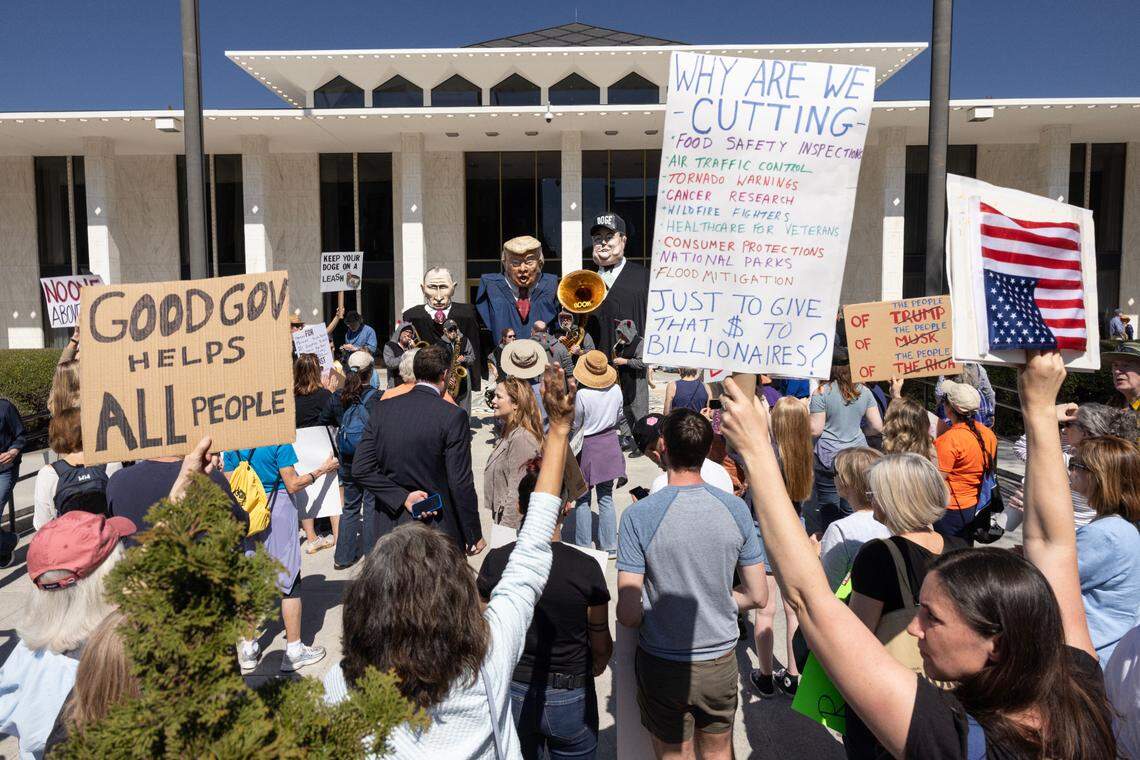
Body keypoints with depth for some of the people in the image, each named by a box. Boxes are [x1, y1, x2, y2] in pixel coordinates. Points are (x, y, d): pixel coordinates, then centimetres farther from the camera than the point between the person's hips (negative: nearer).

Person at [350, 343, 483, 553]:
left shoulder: (382, 409, 0)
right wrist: (474, 536, -4)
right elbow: (461, 483, -13)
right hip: (438, 528, -4)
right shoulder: (453, 416, -13)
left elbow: (360, 469, -3)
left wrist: (402, 497, -6)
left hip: (390, 528, 4)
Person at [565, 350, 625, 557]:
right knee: (606, 497, 13)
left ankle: (583, 547, 14)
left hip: (587, 447, -5)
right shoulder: (616, 390, -7)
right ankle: (609, 546, 17)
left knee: (582, 500, 8)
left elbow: (575, 425, -9)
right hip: (610, 443, 5)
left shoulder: (582, 395, -20)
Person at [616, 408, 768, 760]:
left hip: (664, 667, -3)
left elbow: (628, 614, -19)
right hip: (721, 661, 3)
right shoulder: (735, 508, -9)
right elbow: (758, 597, -2)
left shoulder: (639, 514, -19)